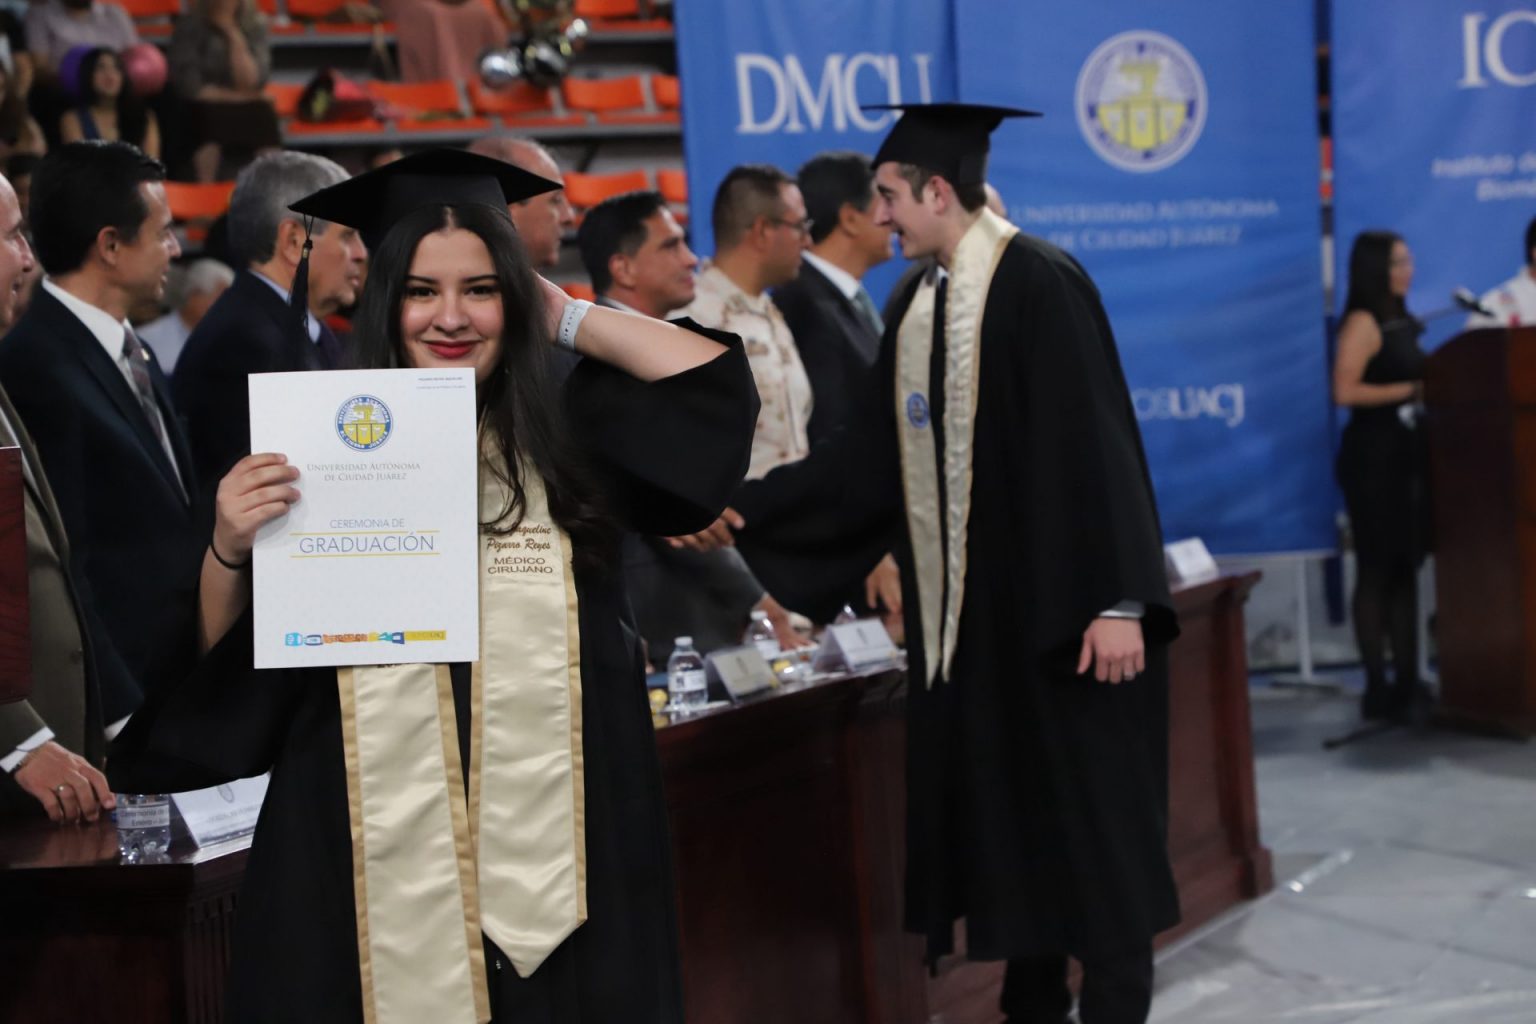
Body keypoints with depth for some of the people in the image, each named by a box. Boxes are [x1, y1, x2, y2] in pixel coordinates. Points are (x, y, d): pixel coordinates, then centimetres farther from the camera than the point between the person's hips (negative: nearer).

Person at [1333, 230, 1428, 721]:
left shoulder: (1402, 322, 14)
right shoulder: (1363, 322, -9)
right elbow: (1346, 390, -19)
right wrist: (1409, 390, -17)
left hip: (1407, 452, 8)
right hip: (1373, 455, -8)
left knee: (1406, 567, 8)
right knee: (1378, 570, -4)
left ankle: (1407, 680, 12)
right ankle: (1377, 687, 0)